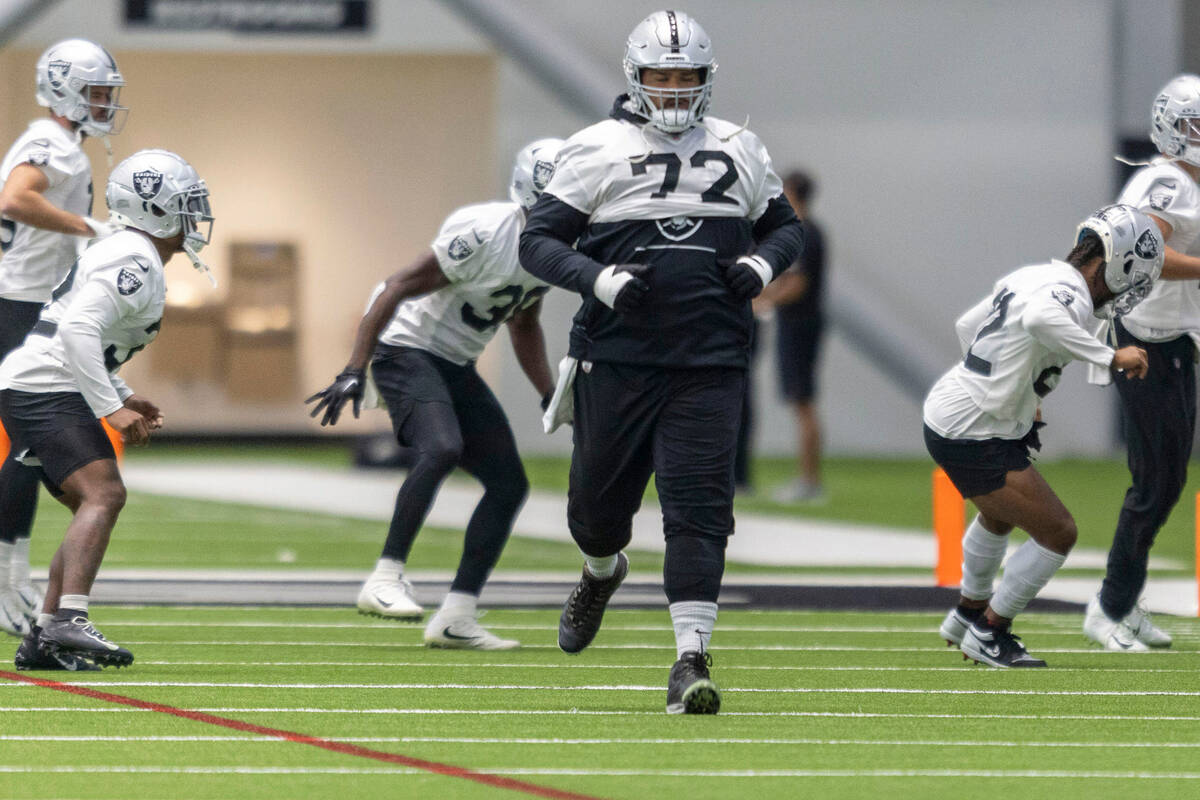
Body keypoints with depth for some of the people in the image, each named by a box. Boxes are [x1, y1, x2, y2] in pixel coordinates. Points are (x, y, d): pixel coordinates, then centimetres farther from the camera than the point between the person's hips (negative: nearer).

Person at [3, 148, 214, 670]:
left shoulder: (121, 257, 20)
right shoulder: (136, 263, -13)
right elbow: (79, 329, -24)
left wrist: (124, 398, 21)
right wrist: (111, 408, -24)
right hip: (44, 390, -11)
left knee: (93, 506, 12)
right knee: (103, 494, -22)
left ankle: (43, 640, 11)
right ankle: (68, 621, -35)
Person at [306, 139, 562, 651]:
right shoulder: (484, 234, -25)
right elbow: (398, 288, -22)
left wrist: (551, 397, 15)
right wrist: (355, 372, -27)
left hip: (455, 368, 9)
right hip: (408, 349, -9)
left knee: (509, 485, 2)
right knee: (441, 449, -33)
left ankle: (455, 619, 5)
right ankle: (385, 579, -31)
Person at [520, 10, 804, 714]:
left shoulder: (738, 151, 10)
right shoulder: (599, 150, 0)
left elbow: (786, 227, 22)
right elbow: (539, 241, 0)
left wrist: (760, 265, 0)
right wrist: (600, 280, -17)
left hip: (710, 365, 0)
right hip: (617, 358, 0)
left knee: (699, 508, -11)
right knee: (599, 498, 12)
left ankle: (692, 658, -13)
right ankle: (602, 573, 48)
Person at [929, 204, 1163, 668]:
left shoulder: (1033, 277, 7)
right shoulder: (1072, 295, -21)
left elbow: (967, 326, 20)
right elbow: (1039, 319, -46)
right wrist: (1110, 356, -40)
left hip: (945, 412, 10)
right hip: (975, 439, -10)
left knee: (1000, 515, 34)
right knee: (1057, 533, -3)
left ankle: (969, 613, 53)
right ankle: (989, 634, 10)